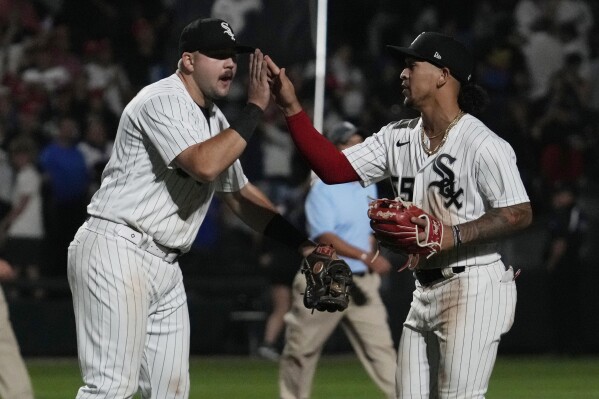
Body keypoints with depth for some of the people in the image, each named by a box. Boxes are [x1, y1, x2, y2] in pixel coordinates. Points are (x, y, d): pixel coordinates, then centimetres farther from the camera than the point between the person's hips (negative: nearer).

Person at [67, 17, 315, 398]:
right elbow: (204, 165, -27)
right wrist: (254, 109, -18)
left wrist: (303, 244, 17)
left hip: (166, 265, 10)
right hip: (117, 251, -10)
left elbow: (239, 193, 25)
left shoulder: (215, 120, 17)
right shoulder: (163, 102, -12)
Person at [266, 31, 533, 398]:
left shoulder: (483, 144, -13)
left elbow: (521, 214, -15)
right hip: (425, 291, 8)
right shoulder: (399, 138, 10)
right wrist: (291, 108, -1)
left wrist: (454, 236, -23)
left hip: (476, 289, -8)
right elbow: (334, 169, 6)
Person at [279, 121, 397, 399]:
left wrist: (372, 268, 13)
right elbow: (325, 238, -22)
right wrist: (366, 257, -31)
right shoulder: (322, 191, -11)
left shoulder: (367, 186, 10)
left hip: (362, 282, 5)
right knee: (301, 351, 6)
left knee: (380, 346, -5)